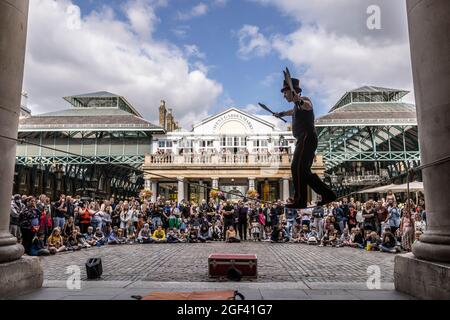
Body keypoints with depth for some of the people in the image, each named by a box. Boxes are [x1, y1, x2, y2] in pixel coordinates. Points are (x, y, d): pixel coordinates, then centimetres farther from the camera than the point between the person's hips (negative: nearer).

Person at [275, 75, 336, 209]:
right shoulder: (297, 105, 22)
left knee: (297, 168, -16)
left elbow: (308, 106, -32)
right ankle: (327, 194, 12)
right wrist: (283, 113, 62)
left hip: (307, 138, -10)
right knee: (304, 171, 10)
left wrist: (300, 101, -53)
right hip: (303, 141, 10)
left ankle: (300, 201, -15)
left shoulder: (304, 100, -6)